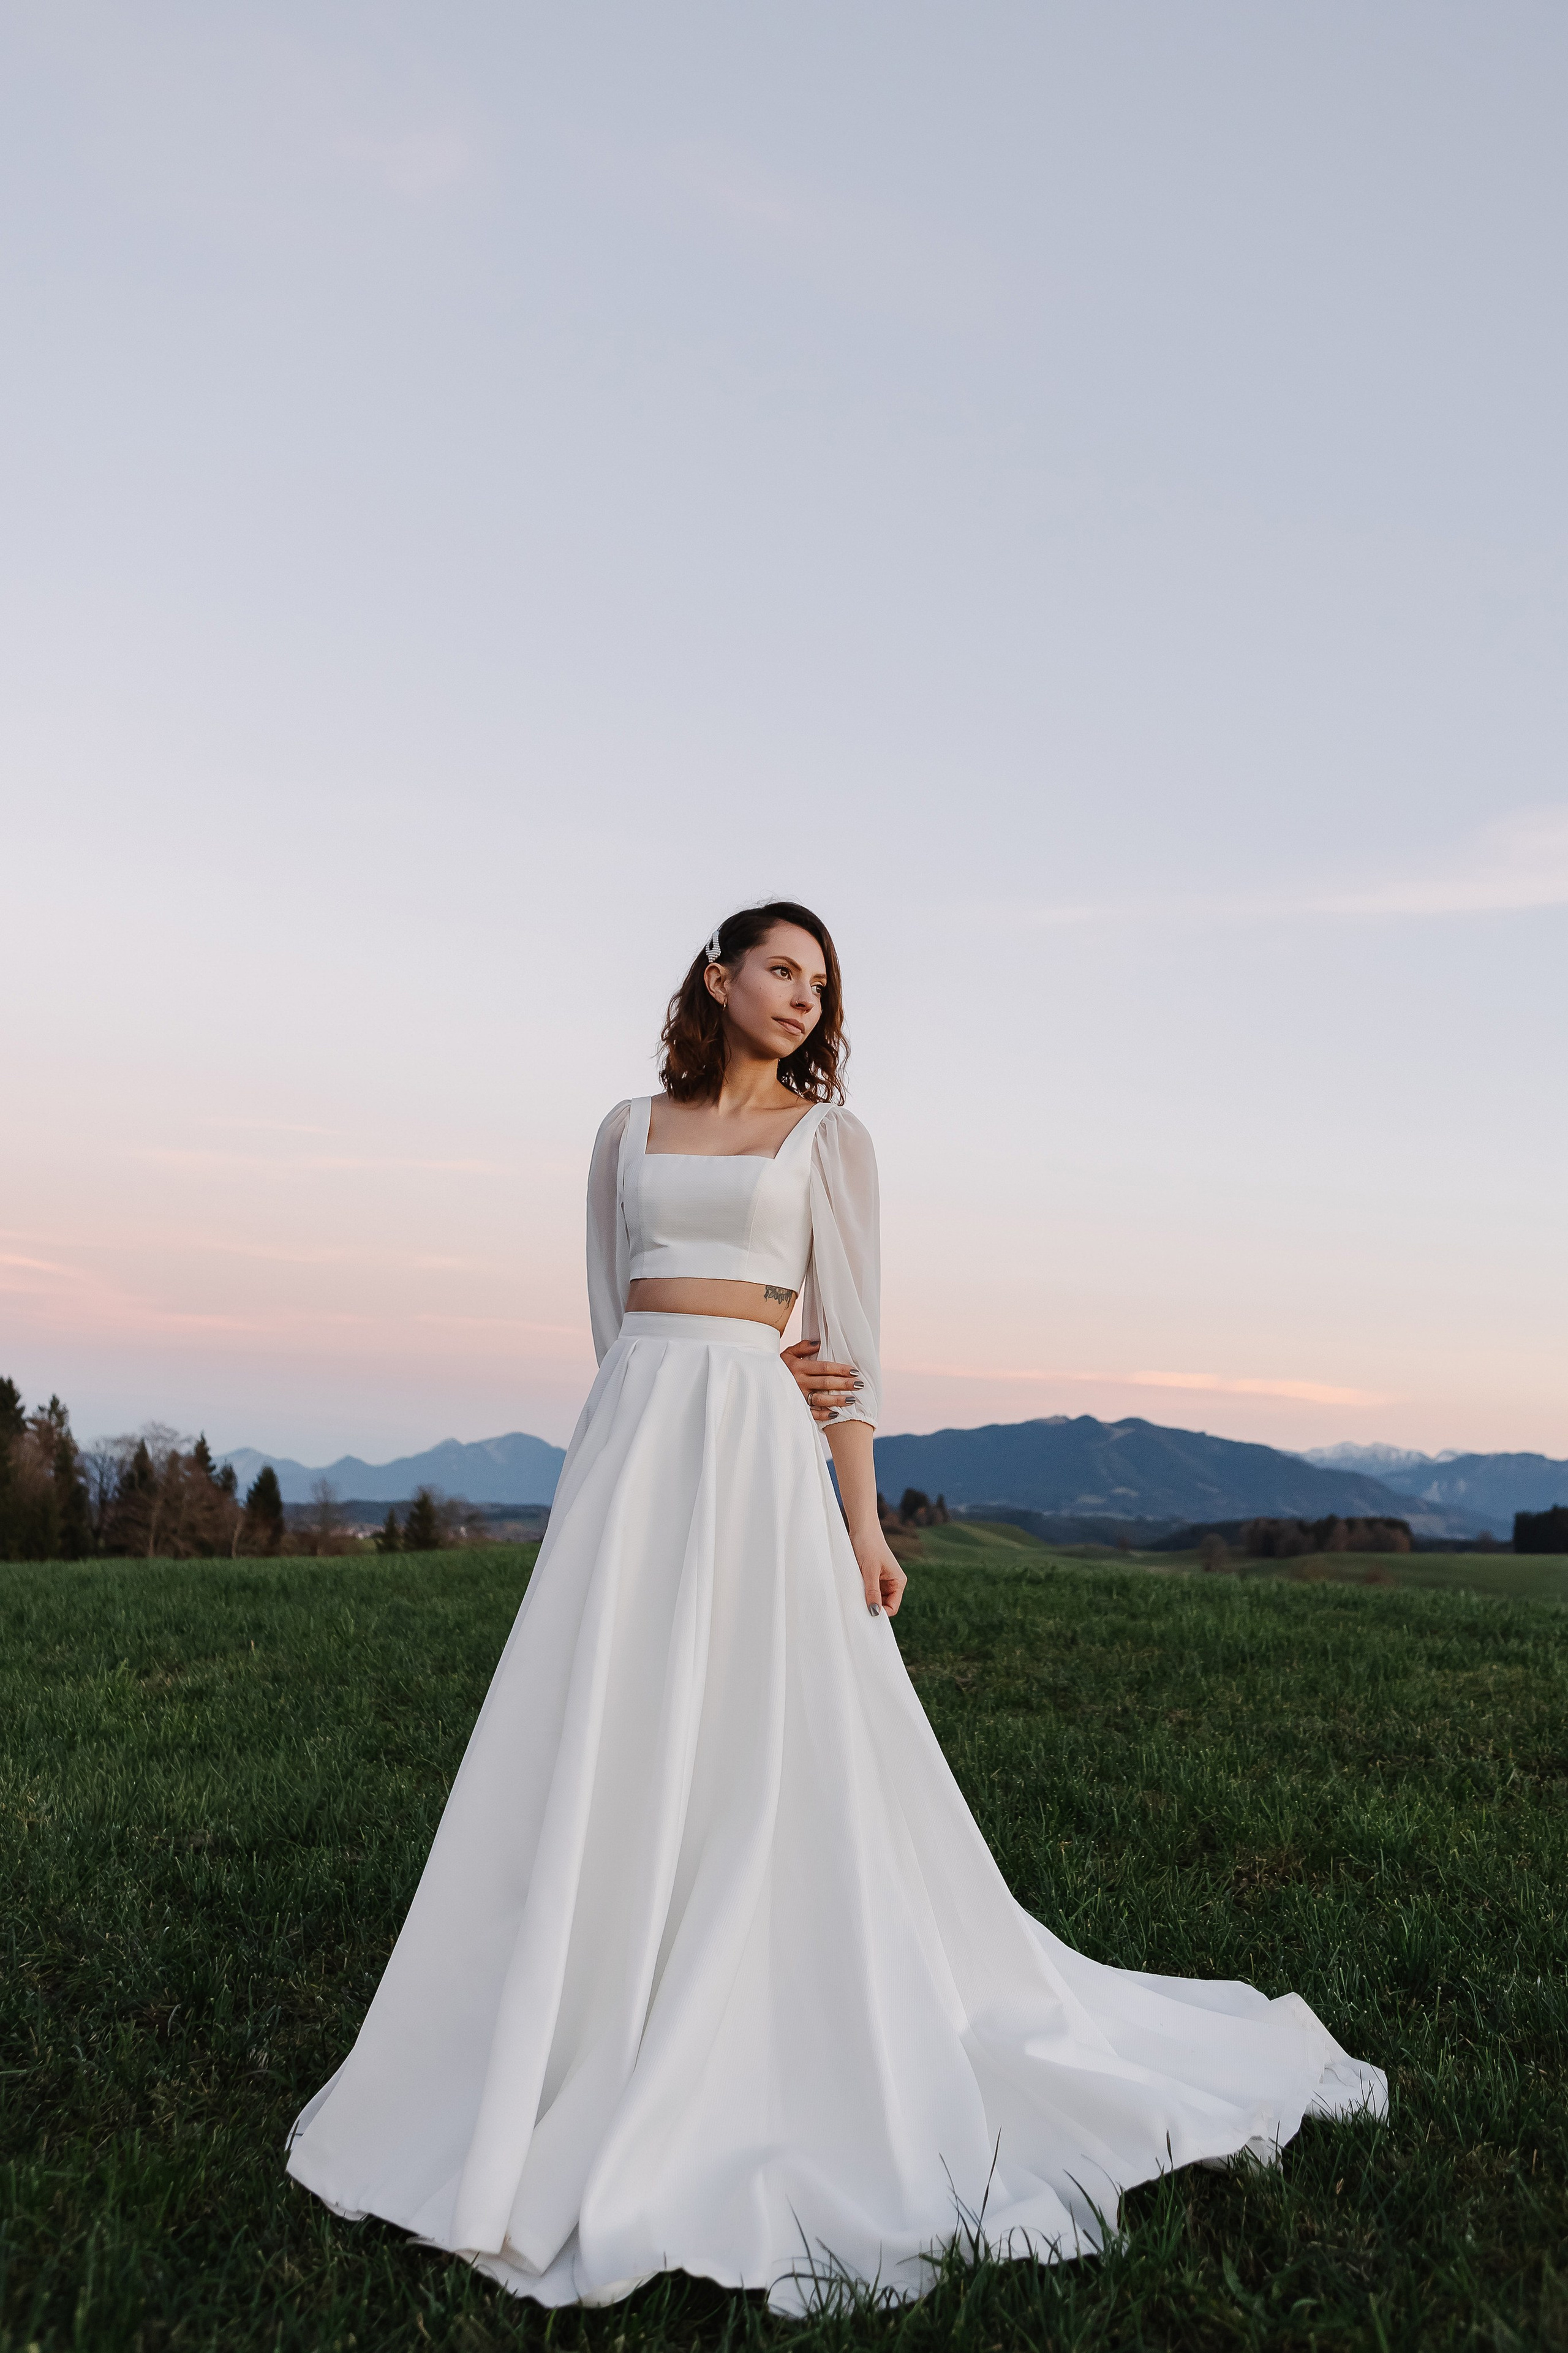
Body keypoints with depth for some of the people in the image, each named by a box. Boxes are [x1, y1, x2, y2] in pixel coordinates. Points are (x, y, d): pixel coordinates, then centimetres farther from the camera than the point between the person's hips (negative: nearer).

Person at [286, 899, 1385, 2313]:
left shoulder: (828, 1135, 6)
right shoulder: (629, 1132, 14)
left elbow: (846, 1335, 1)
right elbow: (614, 1313, 11)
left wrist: (862, 1519, -5)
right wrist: (748, 1365, -5)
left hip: (756, 1452, -3)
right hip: (629, 1442, 3)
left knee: (766, 1752, -2)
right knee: (604, 1756, 5)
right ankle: (588, 2044, 21)